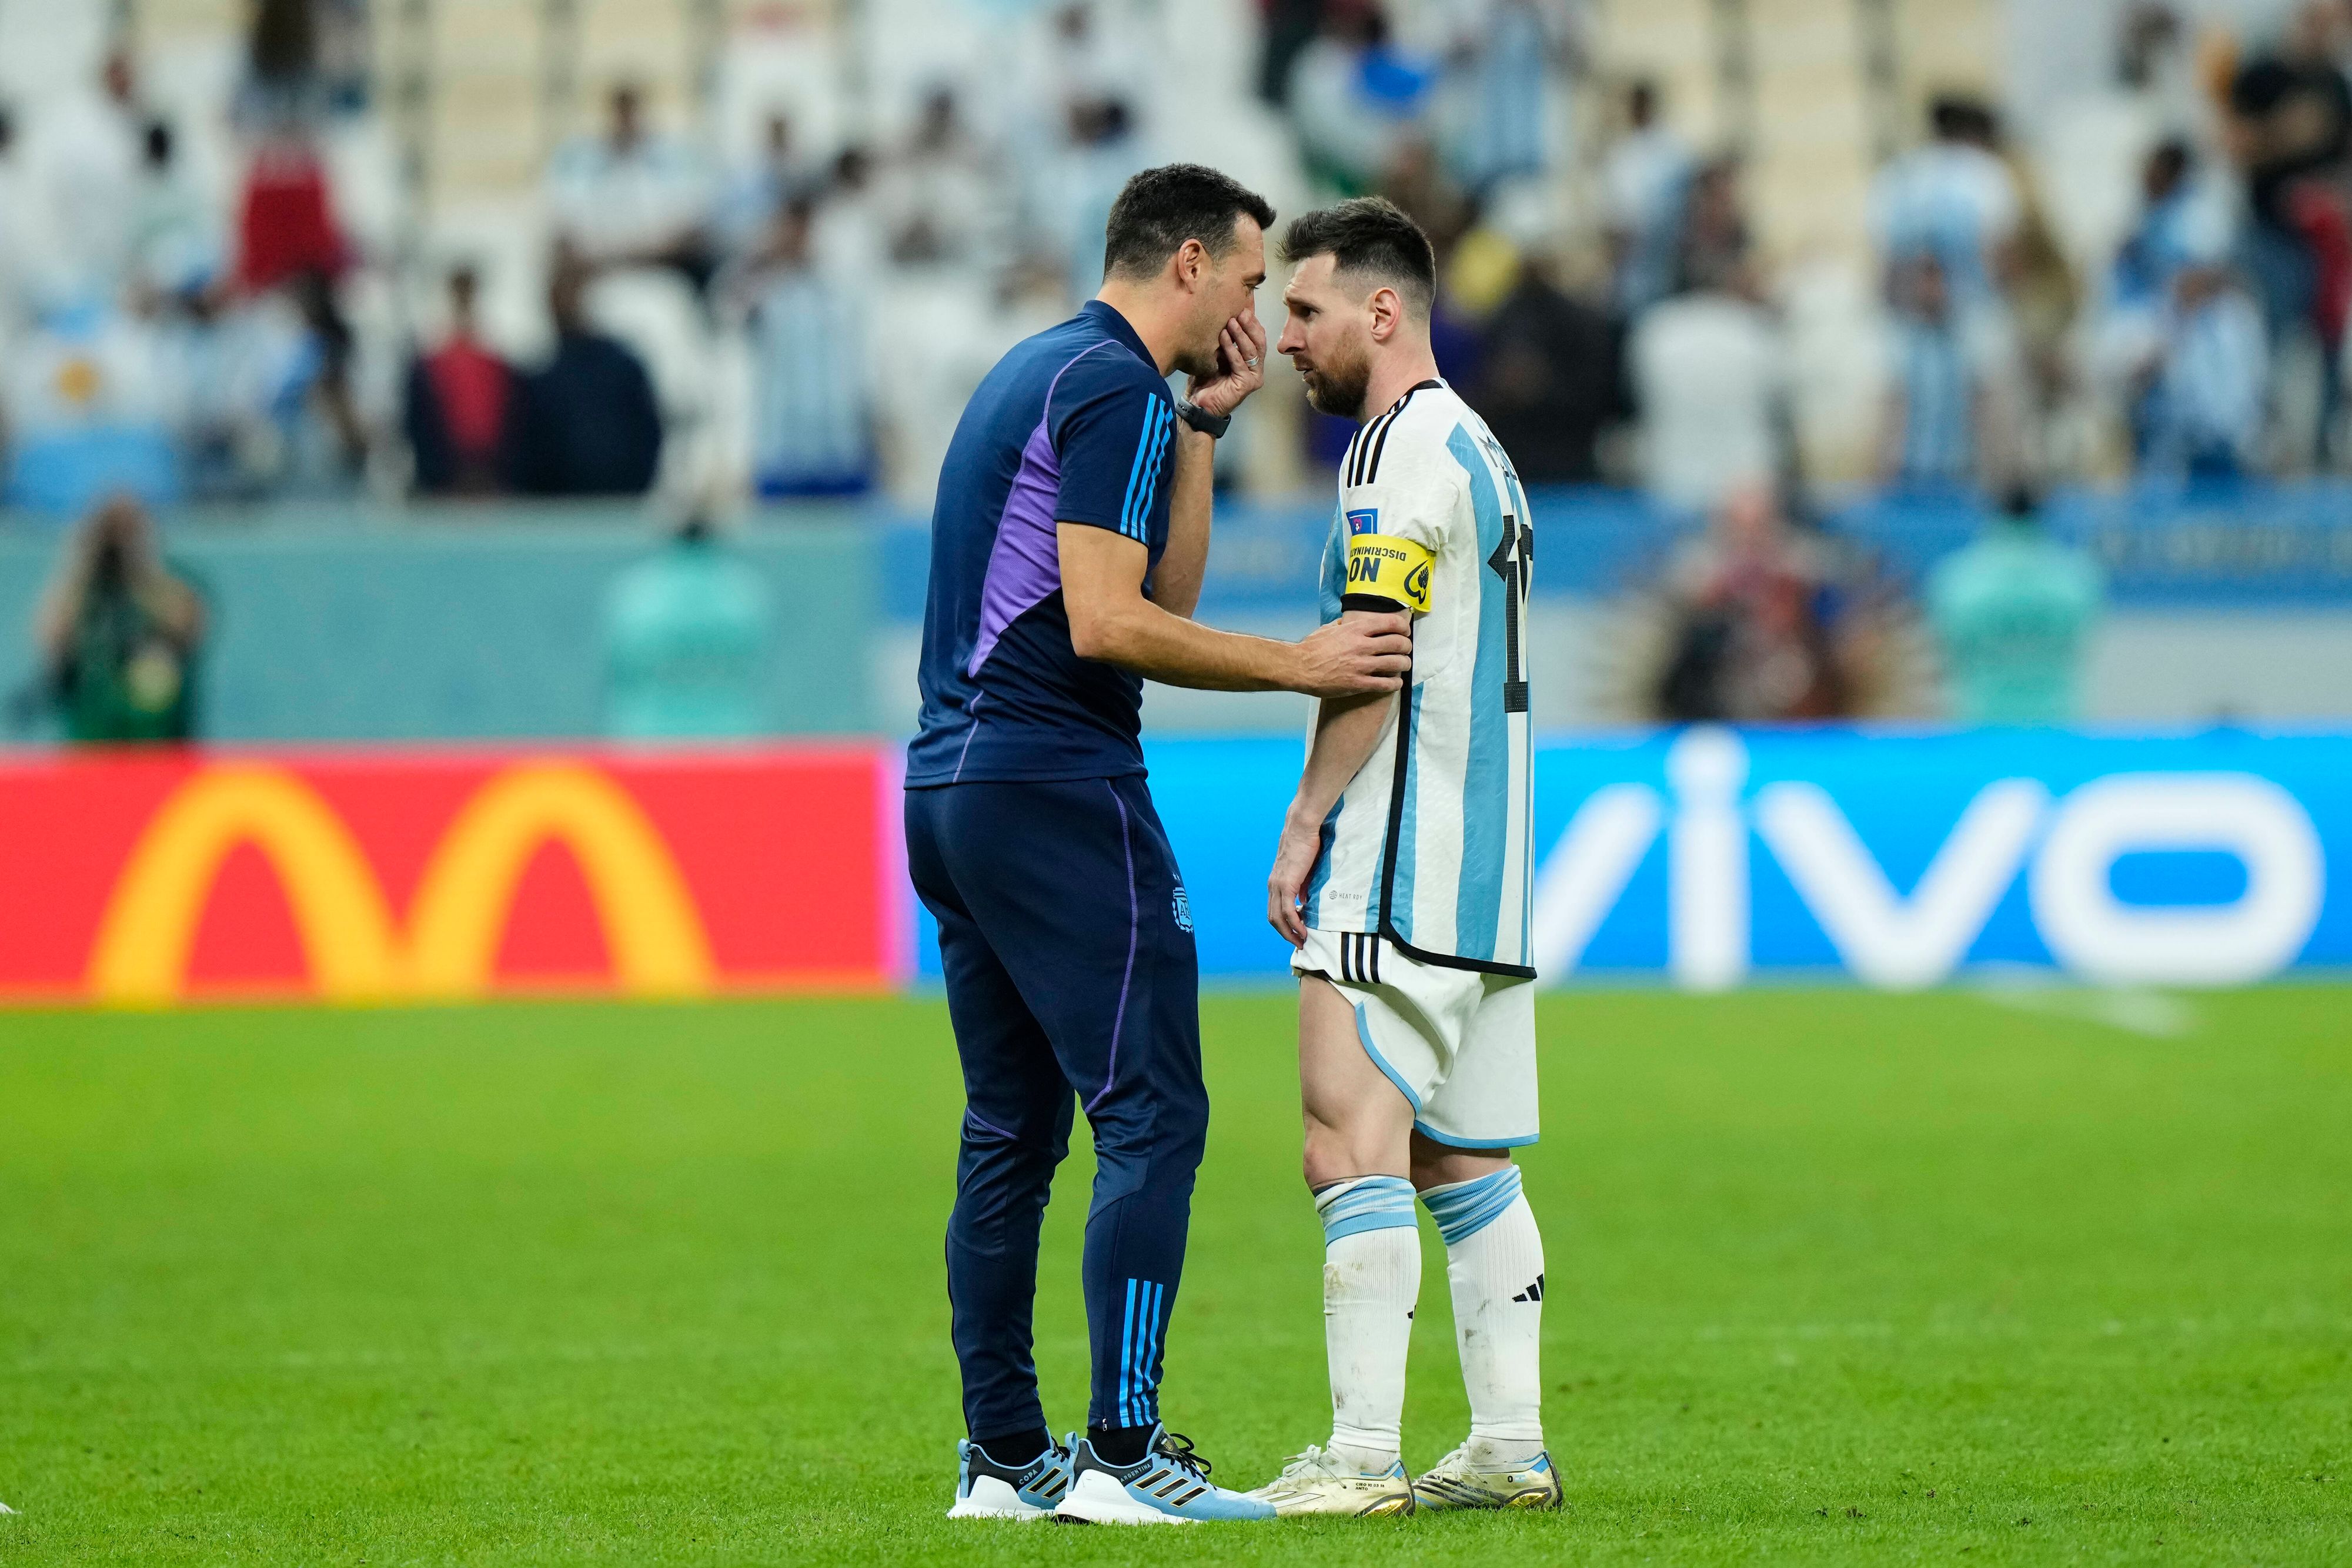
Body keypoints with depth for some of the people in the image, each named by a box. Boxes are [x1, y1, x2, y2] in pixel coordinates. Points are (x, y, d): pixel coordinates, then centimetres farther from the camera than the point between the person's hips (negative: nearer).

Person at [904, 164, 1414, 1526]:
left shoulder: (1039, 371, 20)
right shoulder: (1112, 389, -11)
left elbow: (1164, 594, 20)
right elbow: (1108, 624, -19)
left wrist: (1204, 424, 18)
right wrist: (1300, 664, -14)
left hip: (952, 786, 10)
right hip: (1057, 788, -10)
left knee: (1011, 1134, 11)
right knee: (1153, 1117, -9)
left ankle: (1005, 1456, 13)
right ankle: (1124, 1454, -14)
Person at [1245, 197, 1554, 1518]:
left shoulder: (1407, 446, -10)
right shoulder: (1480, 448, 20)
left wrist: (1306, 818, -14)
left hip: (1400, 875, -10)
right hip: (1488, 871, 10)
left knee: (1353, 1149, -12)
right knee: (1465, 1165, 11)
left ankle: (1362, 1455, -17)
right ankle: (1511, 1446, 10)